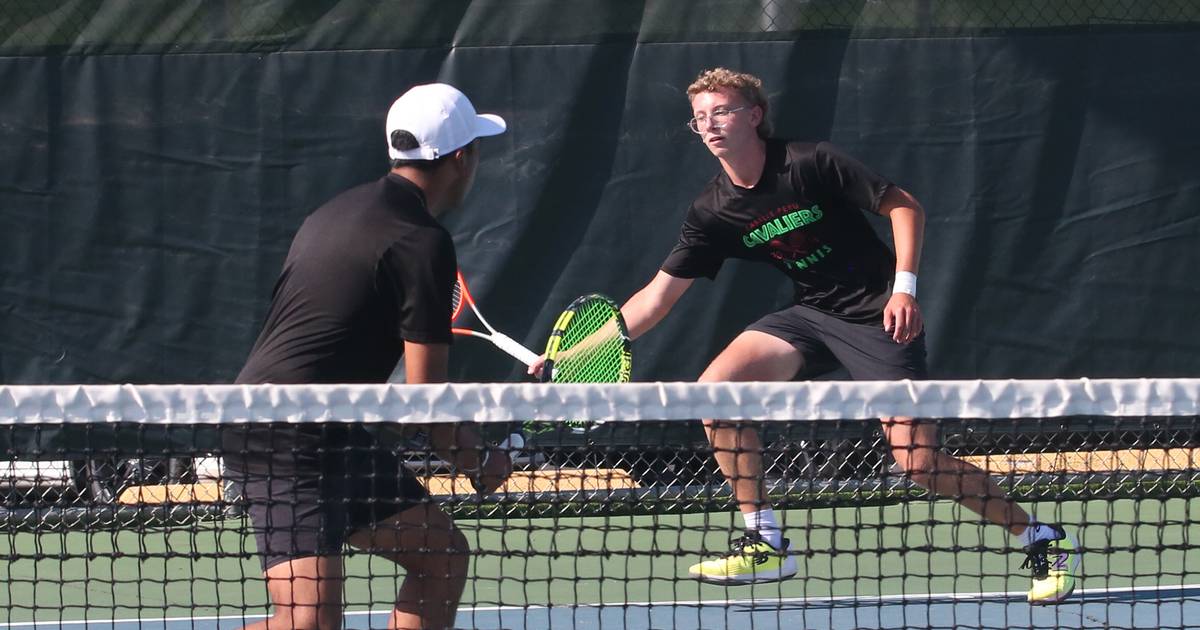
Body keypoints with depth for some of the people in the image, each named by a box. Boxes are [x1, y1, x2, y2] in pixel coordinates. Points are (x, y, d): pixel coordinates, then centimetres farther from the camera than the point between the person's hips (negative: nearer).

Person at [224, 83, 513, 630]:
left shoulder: (340, 211, 16)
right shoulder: (424, 242, -12)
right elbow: (425, 394, -14)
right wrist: (478, 462, 5)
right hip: (288, 437, -10)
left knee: (443, 557, 15)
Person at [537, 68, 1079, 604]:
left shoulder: (811, 165, -17)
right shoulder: (712, 212, -1)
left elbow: (904, 207, -9)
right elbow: (657, 297, 2)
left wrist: (904, 287, -20)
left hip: (879, 317, -6)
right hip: (813, 315, 6)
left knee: (916, 460, -16)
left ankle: (1045, 541, 2)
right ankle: (765, 544, -3)